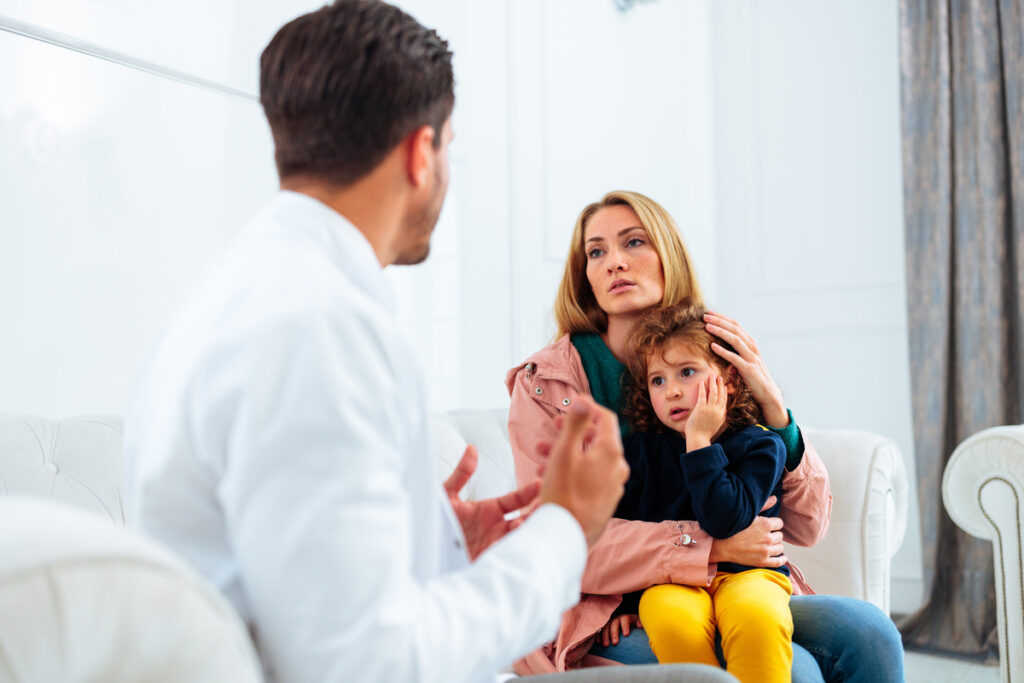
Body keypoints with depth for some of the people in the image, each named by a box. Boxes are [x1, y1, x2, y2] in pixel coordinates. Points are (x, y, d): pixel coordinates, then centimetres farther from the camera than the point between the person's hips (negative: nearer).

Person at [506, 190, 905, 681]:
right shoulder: (547, 382, -5)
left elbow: (807, 527, 3)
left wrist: (773, 406, -12)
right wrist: (710, 545, -21)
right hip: (614, 617, -4)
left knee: (868, 632, -18)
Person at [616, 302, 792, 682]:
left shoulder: (761, 446, -4)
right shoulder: (643, 447, 5)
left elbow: (723, 522, -20)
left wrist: (699, 441, -17)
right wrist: (622, 602, 1)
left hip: (746, 573, -1)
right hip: (669, 579, 2)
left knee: (758, 617, -36)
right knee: (673, 622, -34)